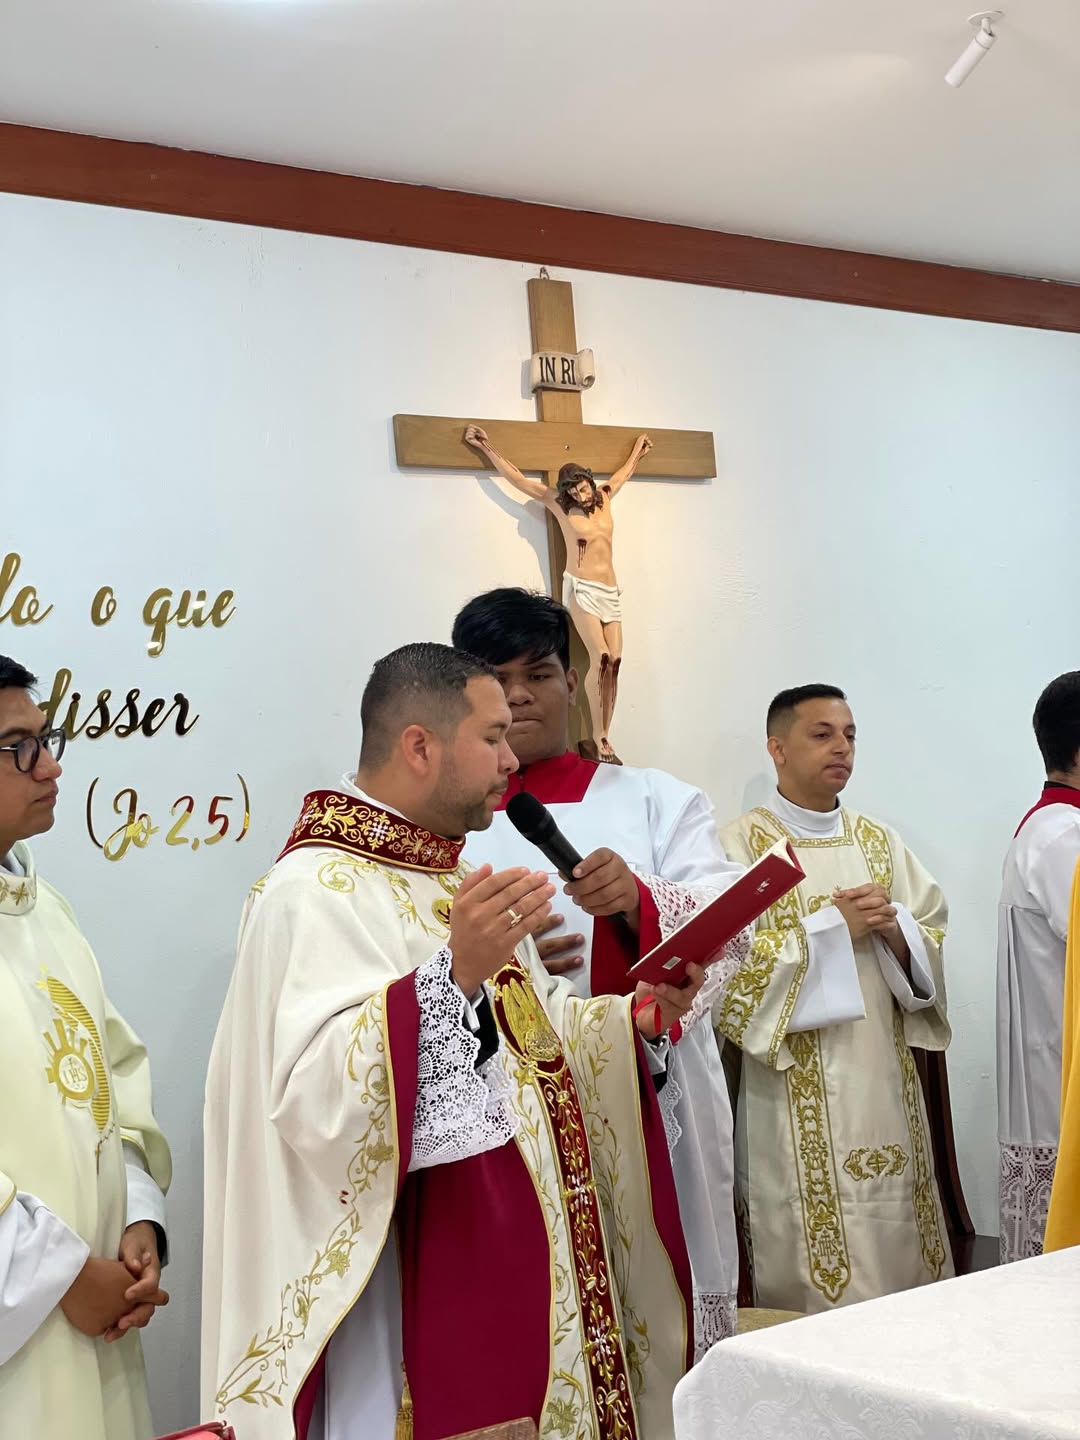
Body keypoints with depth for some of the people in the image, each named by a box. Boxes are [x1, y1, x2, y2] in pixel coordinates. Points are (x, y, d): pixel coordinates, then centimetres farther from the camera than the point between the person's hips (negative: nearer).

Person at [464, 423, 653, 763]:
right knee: (600, 658, -19)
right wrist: (487, 448, -1)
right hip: (581, 589, -5)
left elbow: (622, 474, 34)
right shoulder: (559, 505, 0)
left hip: (610, 591, 5)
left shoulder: (604, 498, 12)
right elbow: (516, 477, 0)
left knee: (614, 661, -6)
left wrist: (637, 452, 50)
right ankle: (598, 738, -18)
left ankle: (604, 738, -3)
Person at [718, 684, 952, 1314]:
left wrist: (892, 927, -10)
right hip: (798, 1094, -5)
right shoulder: (742, 844, -3)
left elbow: (934, 946, 10)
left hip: (885, 1082, 5)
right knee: (815, 1270, -3)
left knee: (897, 1243, 6)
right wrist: (834, 925, -13)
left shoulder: (879, 839, 13)